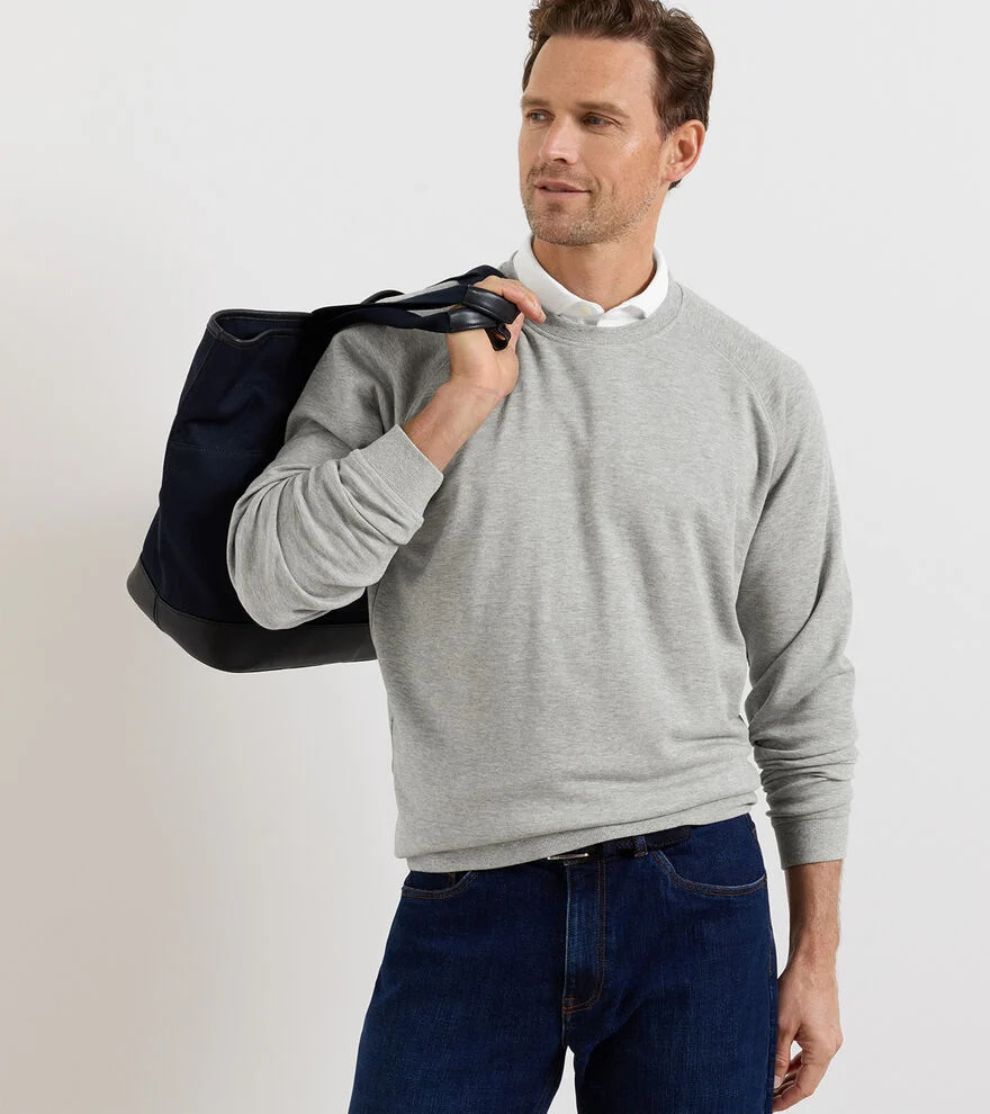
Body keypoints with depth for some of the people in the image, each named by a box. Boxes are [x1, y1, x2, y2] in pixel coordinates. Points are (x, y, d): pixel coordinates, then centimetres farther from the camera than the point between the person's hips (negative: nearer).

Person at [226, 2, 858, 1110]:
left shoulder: (760, 389, 4)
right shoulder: (401, 349, 2)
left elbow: (804, 688, 7)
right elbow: (271, 582, -9)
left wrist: (817, 953, 6)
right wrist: (458, 407, -13)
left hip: (699, 897, 1)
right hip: (468, 899, -1)